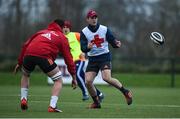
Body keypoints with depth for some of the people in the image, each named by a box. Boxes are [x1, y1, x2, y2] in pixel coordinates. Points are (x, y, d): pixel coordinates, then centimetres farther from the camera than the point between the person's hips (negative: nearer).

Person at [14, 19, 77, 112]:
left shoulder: (41, 32, 34)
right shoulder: (62, 38, 23)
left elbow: (26, 45, 27)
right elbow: (68, 58, 18)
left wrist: (19, 63, 32)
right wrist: (74, 77, 23)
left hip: (28, 55, 4)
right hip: (44, 56, -4)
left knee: (25, 75, 36)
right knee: (58, 80, 13)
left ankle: (23, 99, 23)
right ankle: (52, 106, -2)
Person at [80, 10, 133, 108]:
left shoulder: (104, 29, -1)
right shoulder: (84, 32, -1)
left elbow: (113, 41, 0)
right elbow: (83, 48, -10)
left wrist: (116, 44, -24)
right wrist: (88, 47, -33)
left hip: (105, 57, -2)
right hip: (92, 59, 3)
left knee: (106, 78, -25)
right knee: (88, 81, -10)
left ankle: (125, 92, -7)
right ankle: (96, 102, 11)